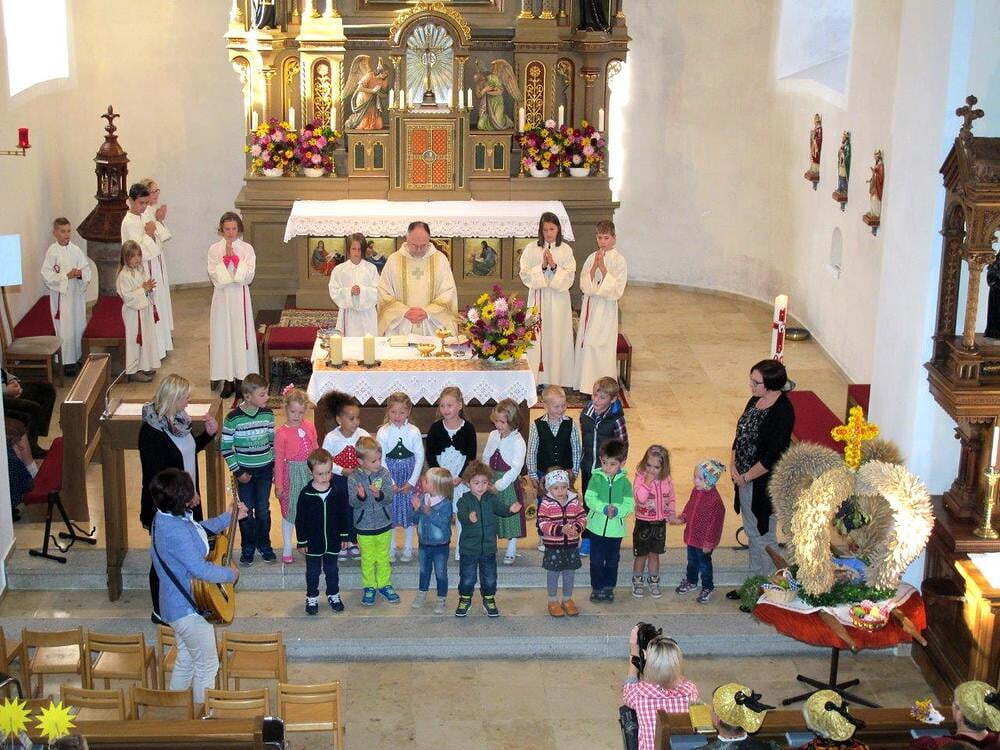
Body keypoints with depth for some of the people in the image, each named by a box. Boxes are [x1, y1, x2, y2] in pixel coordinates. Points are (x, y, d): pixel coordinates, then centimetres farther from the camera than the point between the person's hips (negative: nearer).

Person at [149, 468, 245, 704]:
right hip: (188, 607, -10)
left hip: (180, 603, 10)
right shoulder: (175, 531, -32)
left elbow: (198, 530, 22)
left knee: (186, 661, 22)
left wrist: (230, 517, 21)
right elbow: (200, 570, -31)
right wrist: (231, 574, -14)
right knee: (207, 664, 5)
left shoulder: (167, 516, 1)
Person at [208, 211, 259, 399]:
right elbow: (214, 276, -6)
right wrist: (226, 258, -14)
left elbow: (248, 276, -7)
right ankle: (227, 379, 9)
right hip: (222, 297, 1)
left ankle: (240, 378, 8)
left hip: (240, 295, -1)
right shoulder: (215, 249, 3)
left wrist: (235, 258, -13)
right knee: (223, 334, 2)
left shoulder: (247, 249, 1)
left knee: (241, 334, 0)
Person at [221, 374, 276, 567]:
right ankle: (247, 547, 22)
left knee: (263, 510, 10)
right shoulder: (233, 418, -15)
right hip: (245, 471, -3)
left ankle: (264, 544, 27)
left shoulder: (268, 414, -3)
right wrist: (237, 471, -9)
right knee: (247, 511, 7)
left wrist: (275, 465, 5)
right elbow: (225, 447, -9)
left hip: (265, 470, 3)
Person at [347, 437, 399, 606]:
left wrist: (379, 494, -37)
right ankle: (369, 587, 28)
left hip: (383, 525, 2)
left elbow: (389, 496, -16)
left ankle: (384, 584, 32)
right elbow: (353, 503, -16)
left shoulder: (384, 474, -9)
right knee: (367, 559, 12)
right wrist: (360, 497, -38)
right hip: (364, 527, -1)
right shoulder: (353, 478, -13)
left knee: (383, 557, 16)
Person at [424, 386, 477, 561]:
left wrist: (460, 477, -12)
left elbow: (471, 456, -4)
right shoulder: (435, 428, -2)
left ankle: (461, 551, 13)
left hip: (462, 478, -1)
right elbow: (430, 455, -2)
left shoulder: (468, 428, -4)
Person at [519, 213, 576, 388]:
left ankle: (557, 379, 7)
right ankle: (537, 378, 5)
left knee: (557, 337, 1)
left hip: (558, 298, 0)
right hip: (538, 298, 0)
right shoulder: (532, 249, 2)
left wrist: (554, 266, -17)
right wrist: (542, 266, -15)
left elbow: (569, 277, -3)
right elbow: (525, 275, -2)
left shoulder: (565, 250, 2)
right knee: (536, 336, -1)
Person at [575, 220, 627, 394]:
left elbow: (616, 289, -13)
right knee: (586, 345, 5)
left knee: (603, 348, -4)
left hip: (606, 309, -5)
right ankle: (586, 385, 14)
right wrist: (594, 266, -14)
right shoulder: (591, 258, 8)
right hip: (589, 306, 5)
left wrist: (602, 267, -19)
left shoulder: (619, 260, -5)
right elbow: (584, 285, 0)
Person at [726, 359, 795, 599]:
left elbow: (773, 457, -24)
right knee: (752, 532, 21)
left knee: (764, 537, 4)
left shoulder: (782, 412, -23)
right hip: (745, 480, 9)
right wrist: (733, 465, -1)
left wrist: (746, 477, -16)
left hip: (764, 484, -9)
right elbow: (740, 434, 12)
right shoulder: (755, 401, 3)